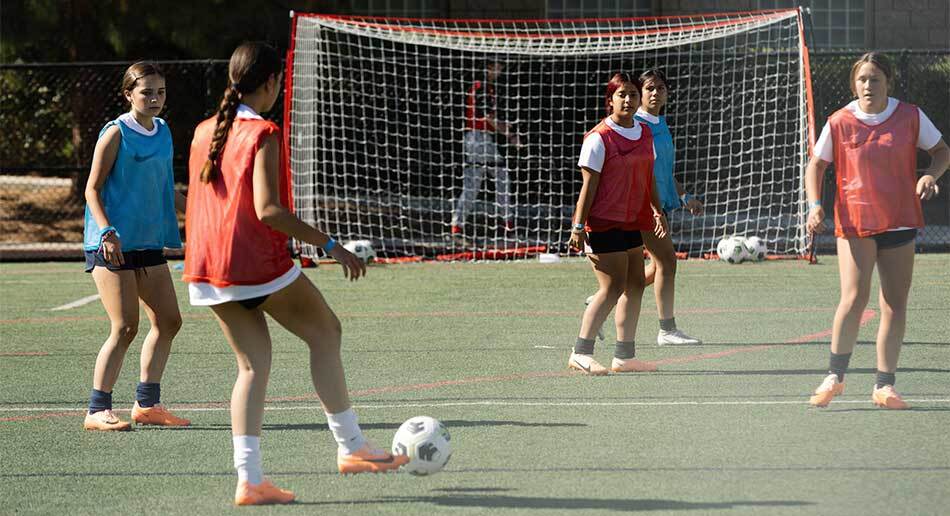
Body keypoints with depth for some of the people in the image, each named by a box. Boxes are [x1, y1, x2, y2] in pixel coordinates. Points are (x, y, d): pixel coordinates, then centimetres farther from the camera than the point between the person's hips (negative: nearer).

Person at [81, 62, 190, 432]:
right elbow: (93, 188, -10)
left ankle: (147, 404, 18)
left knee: (168, 321, 9)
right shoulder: (116, 134, -9)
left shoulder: (162, 131, 12)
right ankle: (97, 411, -7)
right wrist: (107, 232, -22)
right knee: (125, 328, -12)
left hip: (149, 244, 8)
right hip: (114, 247, -8)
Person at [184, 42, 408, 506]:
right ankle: (350, 446, 14)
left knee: (253, 364, 11)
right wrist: (329, 245, -18)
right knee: (325, 332, 11)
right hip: (257, 262, -7)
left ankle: (249, 478, 2)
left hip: (209, 270, 7)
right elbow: (267, 210, -20)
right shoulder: (262, 135, -12)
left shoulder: (204, 132, 11)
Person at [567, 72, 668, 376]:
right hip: (603, 223, -8)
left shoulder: (645, 134, 10)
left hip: (632, 223, 8)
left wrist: (657, 211, 11)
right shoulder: (599, 138, -12)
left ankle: (625, 356, 17)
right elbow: (589, 186, -14)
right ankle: (581, 353, -6)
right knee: (613, 288, -12)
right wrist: (578, 227, -15)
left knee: (635, 285, 9)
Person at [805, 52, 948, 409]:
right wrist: (815, 206, -7)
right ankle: (835, 376, 0)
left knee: (895, 304, 3)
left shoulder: (910, 117, 1)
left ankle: (884, 386, 11)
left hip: (899, 223, 2)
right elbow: (816, 165, 8)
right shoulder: (839, 123, -2)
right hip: (854, 222, -2)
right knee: (854, 298, -16)